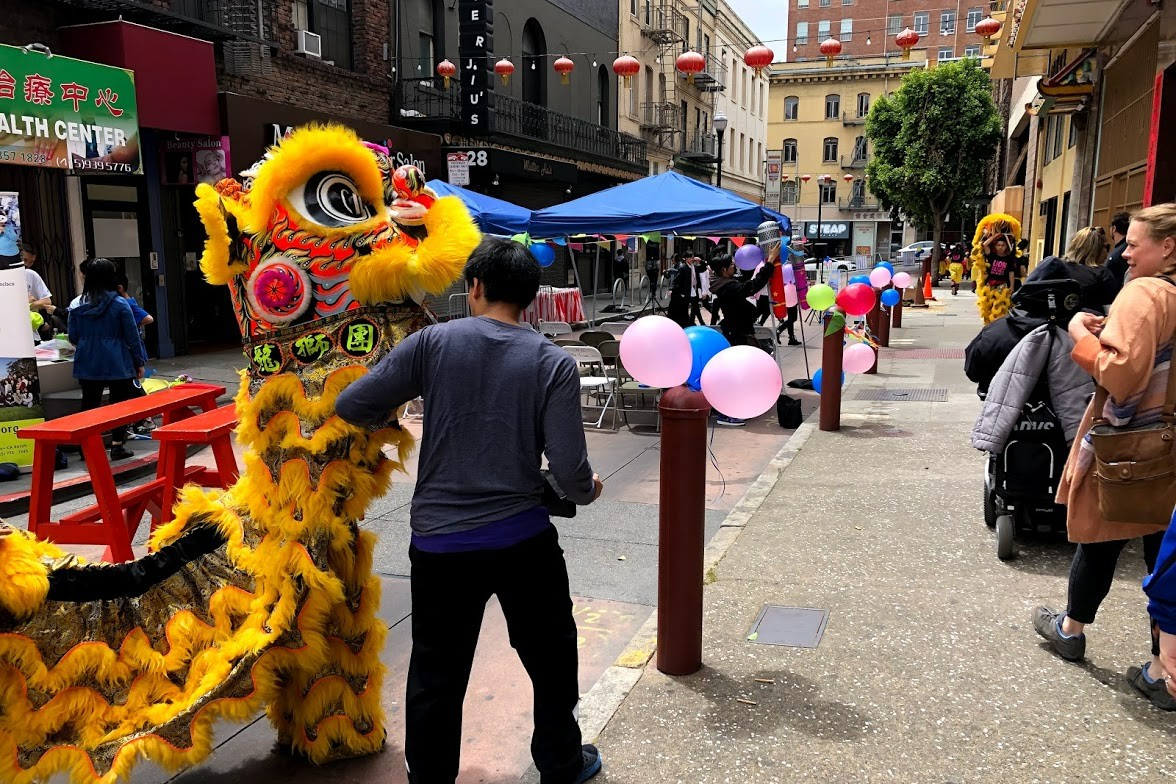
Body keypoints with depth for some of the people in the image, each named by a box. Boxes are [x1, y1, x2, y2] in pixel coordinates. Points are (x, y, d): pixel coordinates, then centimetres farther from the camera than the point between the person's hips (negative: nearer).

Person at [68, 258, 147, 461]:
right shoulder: (120, 304, -9)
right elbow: (132, 336, -6)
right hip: (117, 363, -3)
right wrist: (139, 362, 3)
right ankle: (117, 446, 10)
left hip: (87, 364, 3)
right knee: (120, 403, 7)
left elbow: (73, 337, 6)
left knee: (89, 404, 11)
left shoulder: (78, 306, 1)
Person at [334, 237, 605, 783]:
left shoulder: (432, 342, -5)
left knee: (435, 678, 15)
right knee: (551, 657, 23)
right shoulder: (554, 363, -6)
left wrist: (386, 418, 17)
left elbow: (350, 406, -5)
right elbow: (568, 469, -11)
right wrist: (589, 490, 11)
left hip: (439, 542, 0)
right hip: (524, 539, 1)